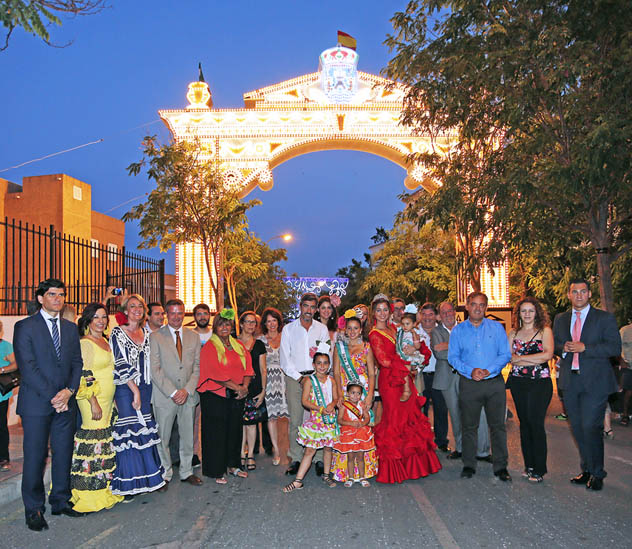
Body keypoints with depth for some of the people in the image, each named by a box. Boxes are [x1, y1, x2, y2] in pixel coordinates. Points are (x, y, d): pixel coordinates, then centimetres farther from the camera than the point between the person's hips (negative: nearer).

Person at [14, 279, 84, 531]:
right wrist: (52, 396, -14)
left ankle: (60, 501, 23)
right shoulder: (25, 327, -3)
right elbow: (27, 367, -10)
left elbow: (77, 363, 10)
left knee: (64, 454, 9)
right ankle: (34, 509, 16)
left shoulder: (70, 328, 12)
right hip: (36, 403, -4)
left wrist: (69, 391, -7)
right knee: (35, 456, 3)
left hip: (66, 402, 4)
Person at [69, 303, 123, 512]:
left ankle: (105, 488, 22)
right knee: (93, 442, -6)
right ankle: (90, 494, 3)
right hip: (92, 399, -8)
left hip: (108, 399, 8)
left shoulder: (105, 341, 13)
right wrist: (94, 402, -19)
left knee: (106, 442, 12)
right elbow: (84, 375, -17)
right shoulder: (85, 343, -12)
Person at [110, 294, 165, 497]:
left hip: (145, 388, 5)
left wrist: (145, 391, 9)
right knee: (128, 432, -4)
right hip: (125, 389, -5)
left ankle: (145, 479, 17)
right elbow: (121, 365, -11)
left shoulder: (146, 333, 12)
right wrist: (135, 391, -13)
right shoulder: (117, 333, -5)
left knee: (145, 432, 7)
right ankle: (127, 484, 6)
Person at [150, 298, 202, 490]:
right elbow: (155, 370, -8)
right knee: (162, 437, 4)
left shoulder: (193, 337, 8)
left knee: (187, 436, 11)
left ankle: (186, 472, 26)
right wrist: (172, 392, -13)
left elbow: (197, 368, 6)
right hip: (164, 396, -3)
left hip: (188, 395, 3)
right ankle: (165, 474, 20)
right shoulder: (156, 337, -2)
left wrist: (187, 390, -8)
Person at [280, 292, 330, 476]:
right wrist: (299, 377, -6)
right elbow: (285, 359, 3)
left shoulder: (322, 329, 11)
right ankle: (296, 459, 7)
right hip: (294, 378, 0)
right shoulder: (289, 329, 8)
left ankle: (319, 459, 3)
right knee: (295, 420, -2)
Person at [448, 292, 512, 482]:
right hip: (469, 384, 0)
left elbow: (505, 354, 2)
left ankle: (501, 467, 15)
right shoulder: (458, 330, 6)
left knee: (498, 425, 4)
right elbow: (453, 357, 2)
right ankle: (469, 465, 19)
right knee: (469, 426, 7)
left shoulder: (497, 327, 6)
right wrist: (470, 371, -13)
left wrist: (489, 370, -13)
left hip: (494, 382, 0)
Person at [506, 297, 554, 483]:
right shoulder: (514, 332, 12)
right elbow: (509, 357, 1)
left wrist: (519, 358, -8)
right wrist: (534, 360, -10)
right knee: (524, 423, 8)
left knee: (536, 424, -5)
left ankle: (539, 469, 5)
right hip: (518, 383, 4)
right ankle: (529, 465, 18)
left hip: (540, 383, -4)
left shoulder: (545, 330, 2)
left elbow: (548, 354, -11)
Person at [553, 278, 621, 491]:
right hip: (570, 382, 4)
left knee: (590, 427, -8)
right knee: (578, 429, 10)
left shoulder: (605, 318, 1)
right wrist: (563, 348, -5)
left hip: (595, 382, -4)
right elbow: (553, 346, 17)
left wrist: (585, 347, -17)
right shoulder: (560, 319, 14)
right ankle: (587, 469, 24)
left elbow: (615, 348, -7)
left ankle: (597, 474, 9)